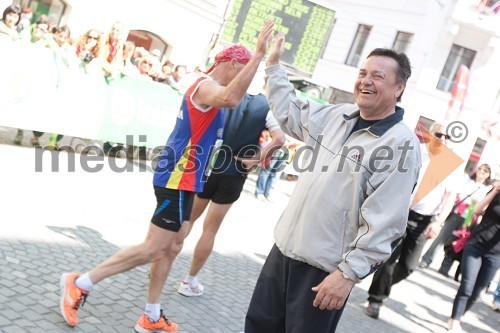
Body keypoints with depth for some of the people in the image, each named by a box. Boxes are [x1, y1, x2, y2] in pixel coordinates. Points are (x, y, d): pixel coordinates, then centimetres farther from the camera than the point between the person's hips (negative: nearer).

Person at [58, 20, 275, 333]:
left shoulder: (207, 87, 17)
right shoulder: (207, 86, -16)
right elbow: (231, 98, -41)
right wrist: (259, 54, -39)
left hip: (183, 178, 11)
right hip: (178, 179, -11)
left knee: (171, 248, 14)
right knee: (153, 249, -7)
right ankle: (80, 283, 3)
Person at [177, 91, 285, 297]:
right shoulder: (268, 109, -4)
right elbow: (279, 139, -19)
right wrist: (255, 160, -12)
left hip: (209, 165, 2)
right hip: (233, 176, -1)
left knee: (187, 220, 19)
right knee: (210, 230, 10)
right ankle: (190, 281, 16)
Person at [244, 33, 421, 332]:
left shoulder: (401, 144, -15)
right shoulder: (337, 116, 7)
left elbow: (384, 223, -20)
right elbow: (289, 113, 25)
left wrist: (349, 273, -22)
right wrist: (274, 66, 24)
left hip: (326, 270, -7)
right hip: (285, 248, 7)